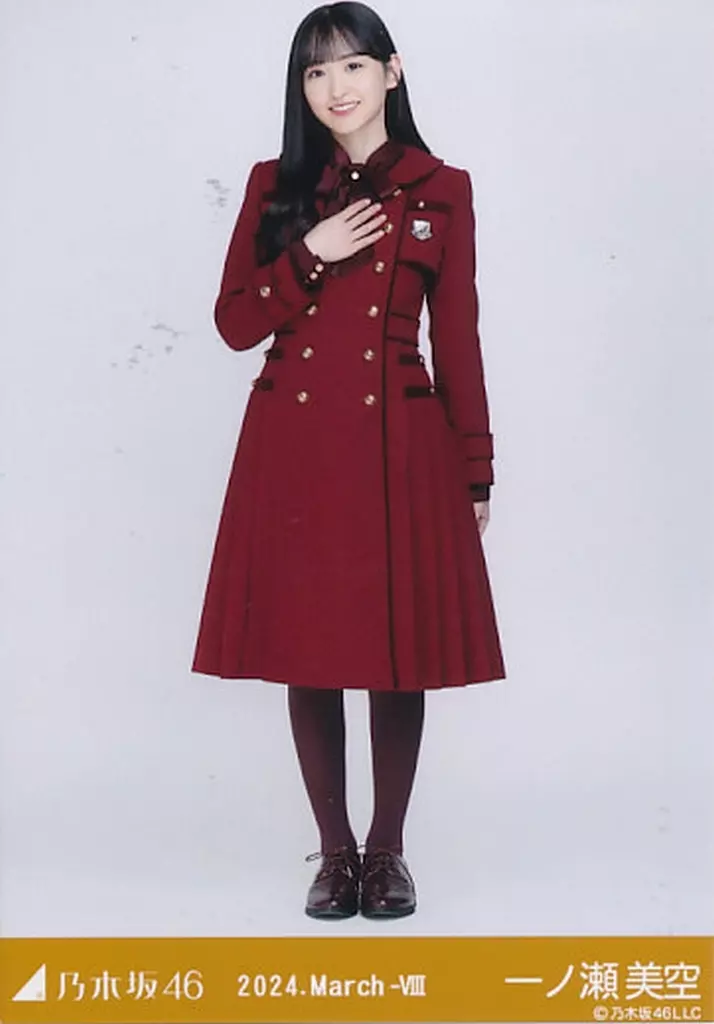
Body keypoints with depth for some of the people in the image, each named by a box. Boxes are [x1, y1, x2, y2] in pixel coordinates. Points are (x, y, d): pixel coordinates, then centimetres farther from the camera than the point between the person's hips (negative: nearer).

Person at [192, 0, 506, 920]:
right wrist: (311, 256, -10)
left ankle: (388, 852, 22)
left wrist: (476, 472, 4)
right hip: (294, 447, 1)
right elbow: (234, 323, 4)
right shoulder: (276, 187, 8)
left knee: (401, 656, 3)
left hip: (399, 447, -1)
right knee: (308, 654, 5)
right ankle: (334, 852, 22)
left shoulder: (441, 190, 5)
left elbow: (458, 340, 5)